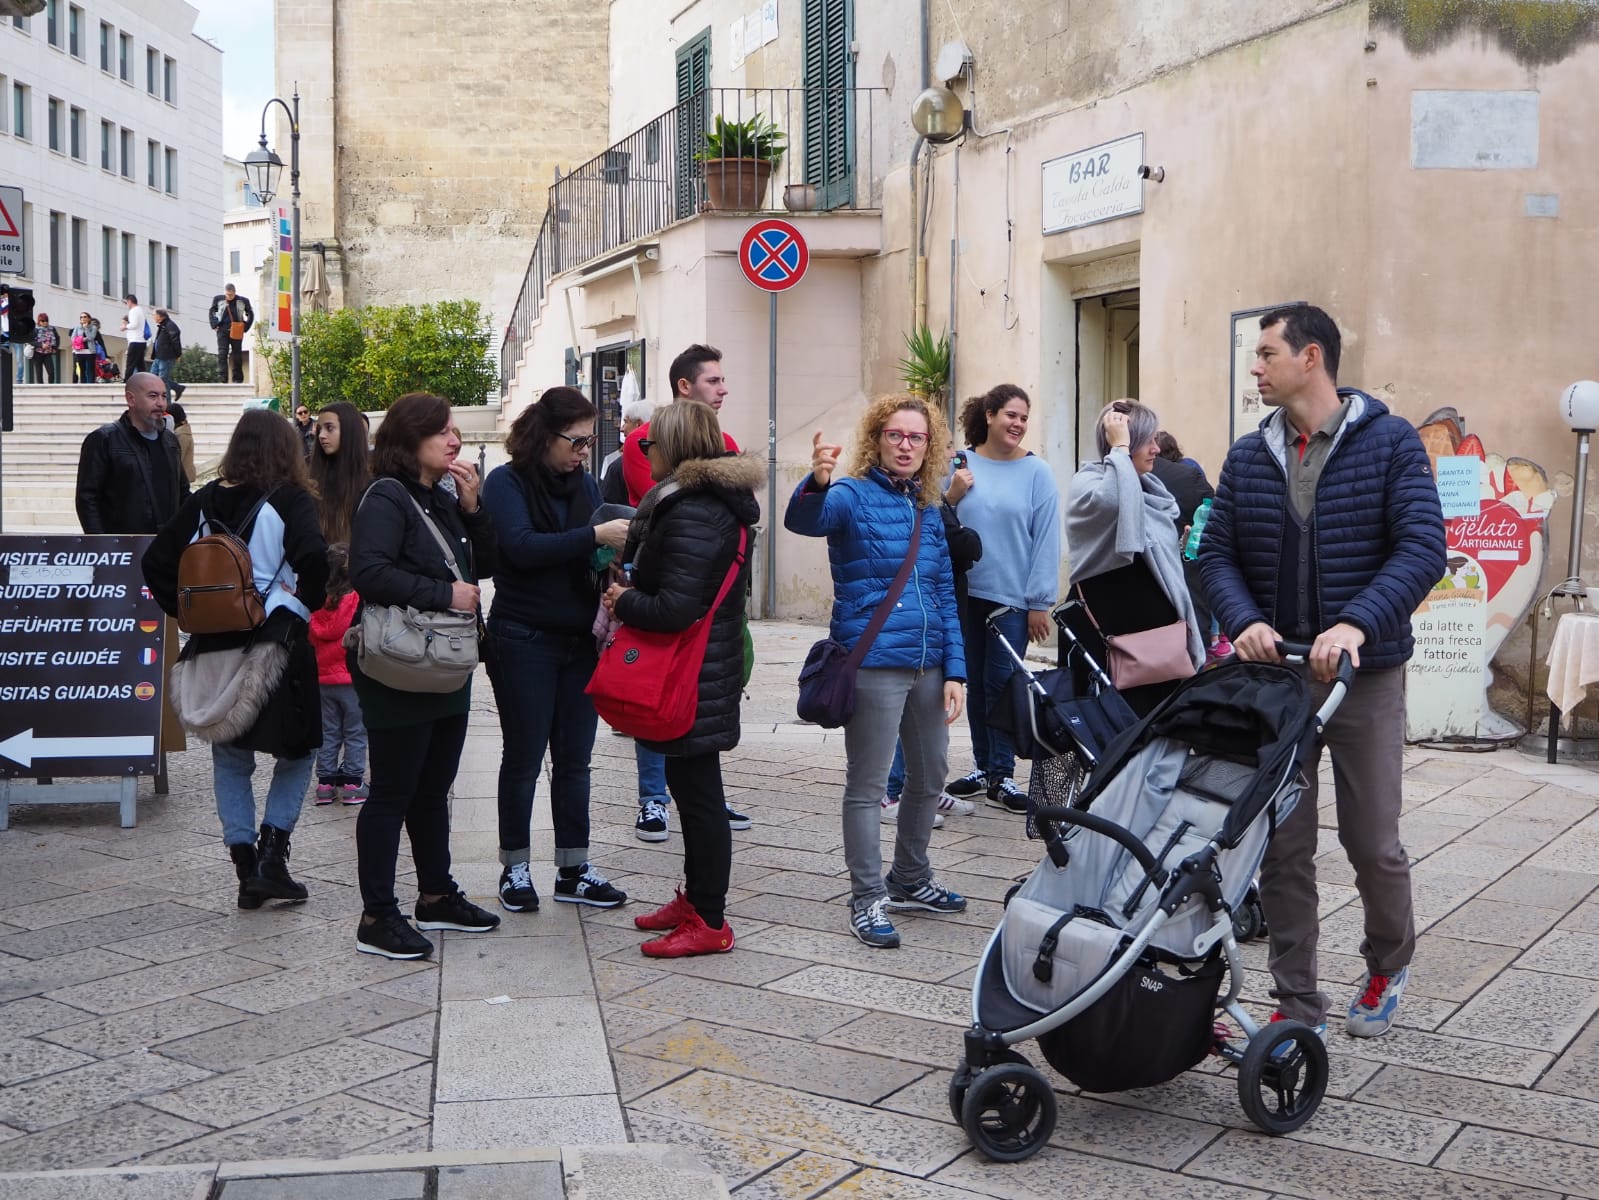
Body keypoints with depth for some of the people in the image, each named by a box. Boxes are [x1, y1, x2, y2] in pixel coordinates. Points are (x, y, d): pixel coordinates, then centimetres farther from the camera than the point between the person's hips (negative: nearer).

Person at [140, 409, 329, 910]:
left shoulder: (204, 501, 6)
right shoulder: (290, 500, -8)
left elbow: (157, 560, 6)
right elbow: (313, 559, -24)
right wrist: (306, 603, -7)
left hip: (216, 643, 4)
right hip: (278, 642, -4)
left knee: (229, 758, 14)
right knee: (297, 750, 13)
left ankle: (246, 870, 14)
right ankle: (272, 855, 2)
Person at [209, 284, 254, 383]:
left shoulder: (243, 301, 4)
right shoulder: (218, 299, 7)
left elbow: (250, 314, 15)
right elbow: (212, 311, 20)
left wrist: (245, 327, 4)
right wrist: (215, 325, 7)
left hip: (237, 332, 0)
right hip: (222, 331, 0)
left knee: (237, 356, 3)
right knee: (222, 354, -9)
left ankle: (237, 379, 11)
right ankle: (222, 379, -12)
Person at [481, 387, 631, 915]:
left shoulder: (585, 484, 10)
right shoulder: (507, 482, -7)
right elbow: (521, 547, -22)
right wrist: (594, 536, -29)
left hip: (580, 639, 5)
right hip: (524, 640, -5)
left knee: (575, 759, 9)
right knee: (524, 758, 5)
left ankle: (573, 869, 19)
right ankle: (515, 869, 18)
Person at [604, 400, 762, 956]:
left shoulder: (690, 514, -21)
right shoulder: (721, 502, 11)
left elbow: (675, 608, -27)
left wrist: (623, 603, -9)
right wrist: (633, 592, 10)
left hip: (693, 676, -10)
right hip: (711, 667, 10)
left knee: (696, 790, -2)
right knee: (693, 786, 18)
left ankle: (709, 921, 7)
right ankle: (696, 898, 30)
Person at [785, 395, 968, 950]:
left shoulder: (929, 510, 11)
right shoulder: (853, 496, -7)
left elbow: (945, 596, 13)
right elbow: (803, 520, -30)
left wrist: (954, 670, 6)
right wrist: (818, 483, -51)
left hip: (928, 667, 7)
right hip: (873, 665, -7)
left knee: (930, 777, 18)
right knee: (867, 785, 1)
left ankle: (910, 880, 36)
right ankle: (868, 900, 12)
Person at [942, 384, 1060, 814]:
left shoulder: (1036, 472, -2)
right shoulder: (960, 464, 4)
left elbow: (1046, 540, -4)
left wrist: (1040, 604, -6)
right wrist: (950, 499, -12)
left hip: (1012, 597, -2)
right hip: (966, 593, 3)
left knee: (1000, 683, -2)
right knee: (976, 683, 10)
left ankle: (1002, 776, 8)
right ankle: (982, 767, 23)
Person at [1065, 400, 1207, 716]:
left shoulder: (1149, 488, 16)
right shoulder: (1088, 481, -7)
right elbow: (1113, 502, -34)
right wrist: (1120, 448, -22)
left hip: (1162, 624, 8)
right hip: (1121, 632, -8)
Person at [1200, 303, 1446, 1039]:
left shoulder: (1390, 443, -4)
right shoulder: (1248, 456, 7)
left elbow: (1423, 547, -13)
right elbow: (1217, 552, 5)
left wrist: (1356, 624, -27)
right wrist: (1244, 622, -15)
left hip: (1365, 674, -3)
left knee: (1373, 842, 6)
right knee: (1282, 847, 4)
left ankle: (1389, 964, 35)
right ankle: (1298, 1006, 16)